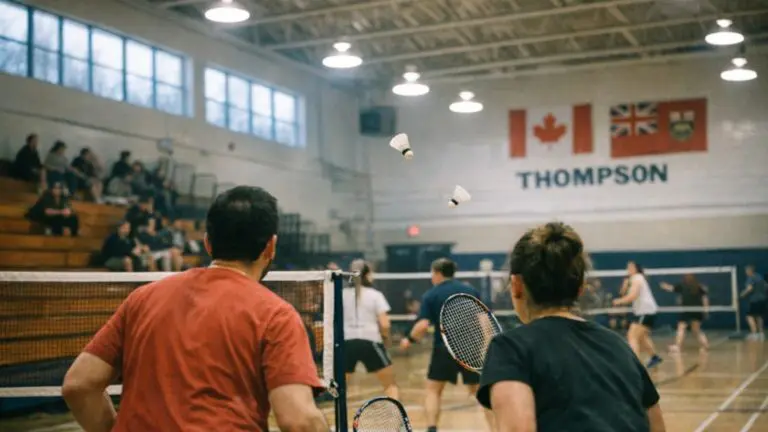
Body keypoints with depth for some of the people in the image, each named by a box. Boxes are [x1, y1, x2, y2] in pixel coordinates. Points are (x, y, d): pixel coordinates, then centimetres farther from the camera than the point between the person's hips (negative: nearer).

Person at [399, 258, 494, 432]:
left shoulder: (430, 295, 0)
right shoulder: (472, 291, 8)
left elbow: (423, 325, -11)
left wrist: (409, 340, 5)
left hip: (444, 348, -2)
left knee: (432, 390, 11)